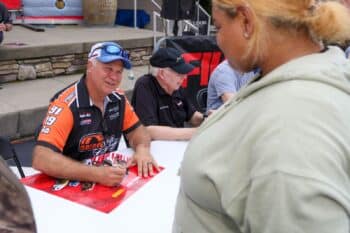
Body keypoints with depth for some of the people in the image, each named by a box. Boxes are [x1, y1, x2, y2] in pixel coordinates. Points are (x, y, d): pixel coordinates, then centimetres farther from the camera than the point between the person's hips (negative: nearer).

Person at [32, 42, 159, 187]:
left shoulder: (117, 99, -2)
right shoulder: (67, 104, -20)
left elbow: (137, 130, 10)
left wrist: (142, 149, -12)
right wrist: (96, 174, -35)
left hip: (109, 181, 5)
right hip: (72, 184, -4)